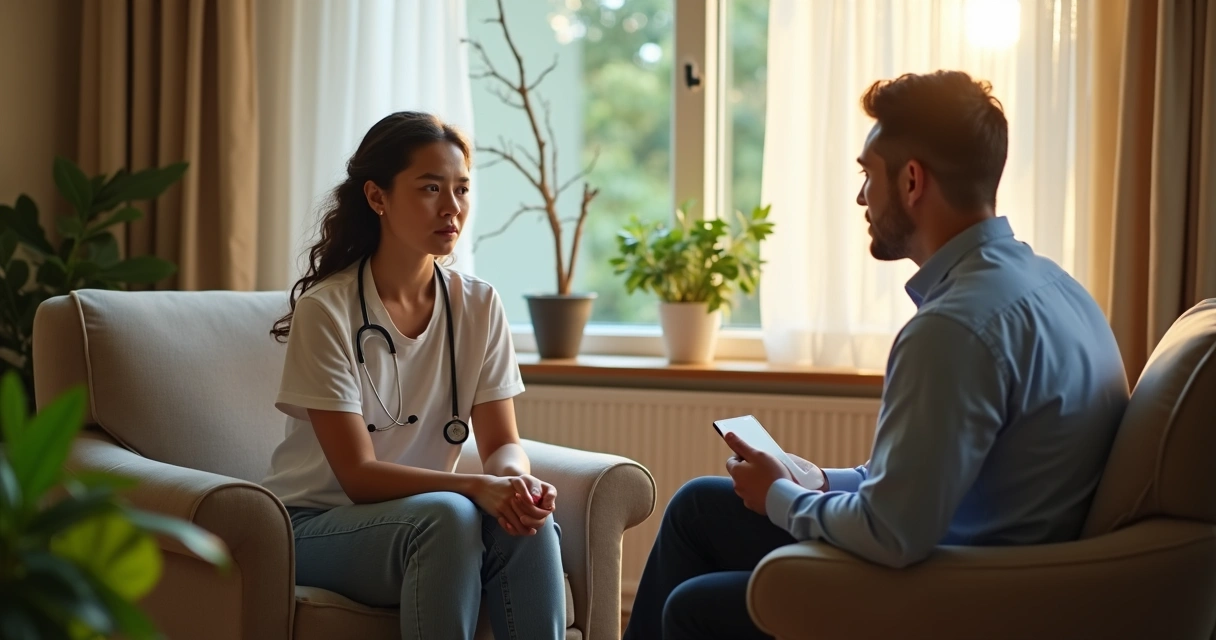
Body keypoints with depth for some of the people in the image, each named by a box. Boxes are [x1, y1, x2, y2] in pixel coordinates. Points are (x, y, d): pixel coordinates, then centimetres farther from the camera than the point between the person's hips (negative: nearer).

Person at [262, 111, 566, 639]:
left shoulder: (478, 306, 0)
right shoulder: (326, 310, -14)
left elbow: (503, 443, -1)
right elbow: (358, 474, -18)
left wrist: (517, 478, -26)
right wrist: (476, 487, -32)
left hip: (418, 511, 4)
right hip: (316, 526, -4)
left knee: (529, 522, -27)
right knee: (448, 515, -34)